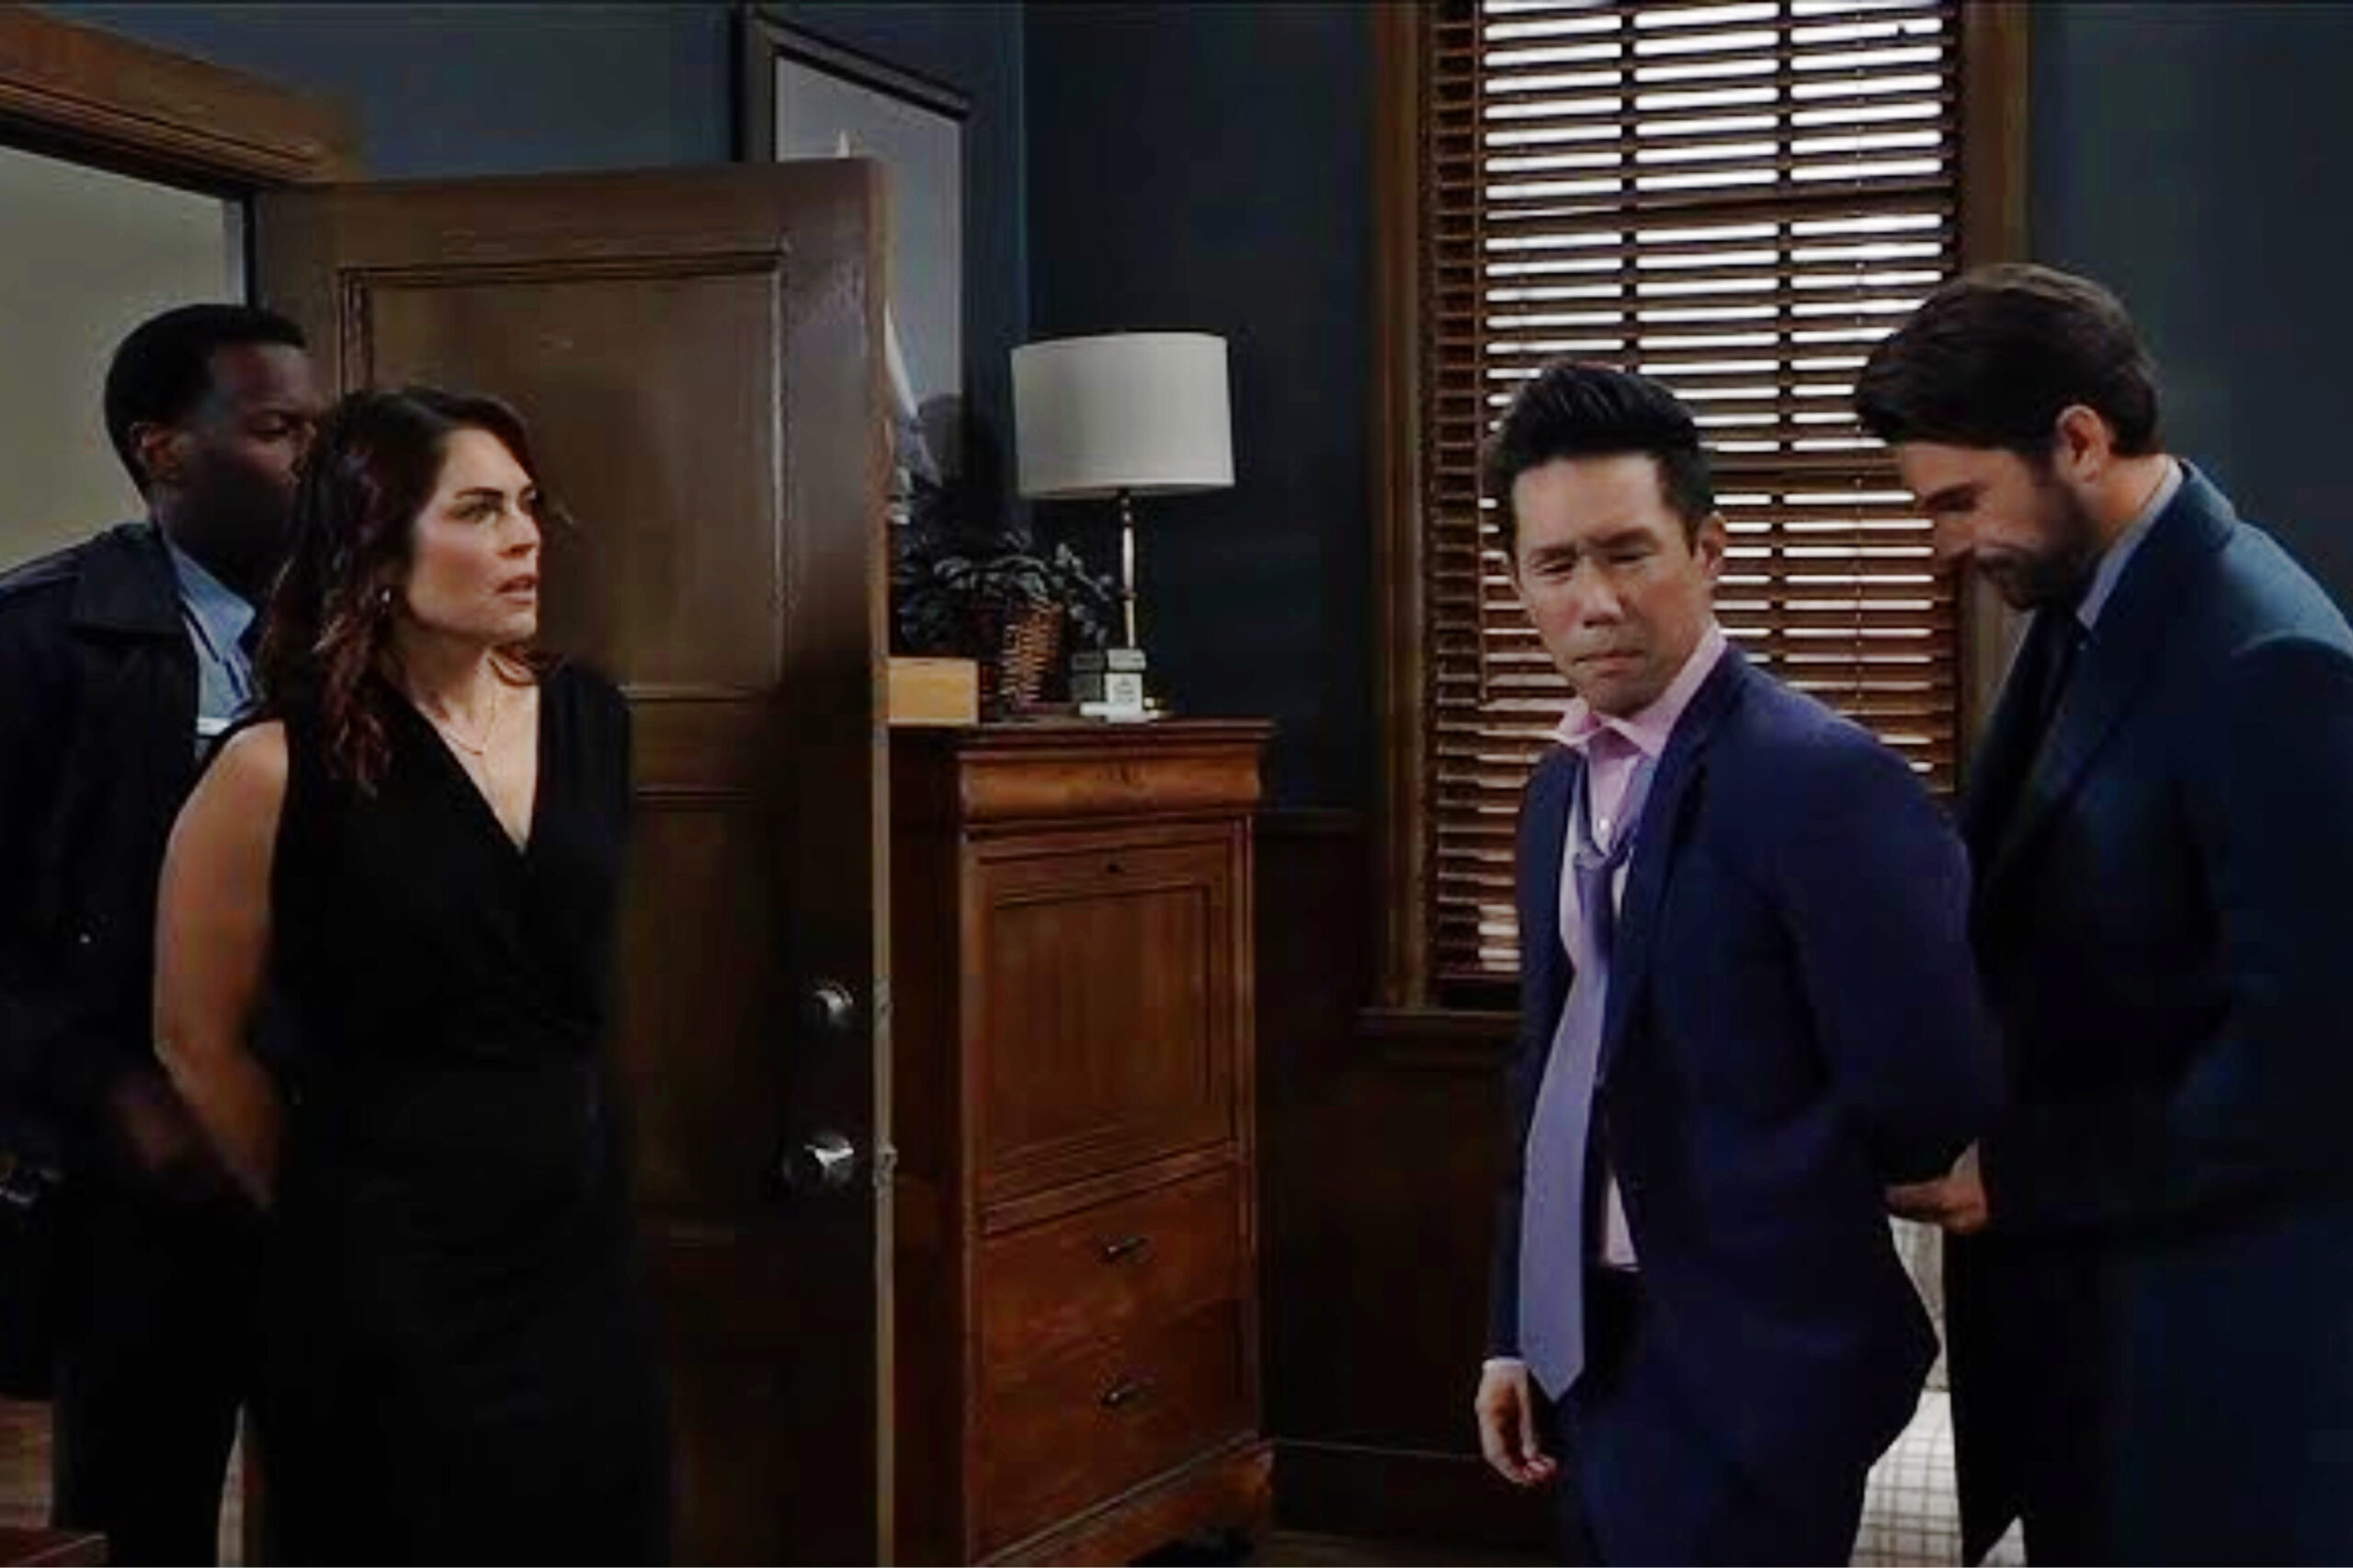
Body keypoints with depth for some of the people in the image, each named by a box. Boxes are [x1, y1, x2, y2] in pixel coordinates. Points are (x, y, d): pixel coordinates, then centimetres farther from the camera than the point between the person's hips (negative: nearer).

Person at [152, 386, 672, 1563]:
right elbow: (197, 1044, -3)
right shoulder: (279, 768, -14)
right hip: (386, 1281, -5)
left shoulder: (590, 717, 2)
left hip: (585, 1247, 5)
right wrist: (336, 1212, 7)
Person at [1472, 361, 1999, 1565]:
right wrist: (1517, 1330, 12)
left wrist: (1713, 1227, -6)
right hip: (1591, 1348, 7)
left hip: (1740, 1366, -7)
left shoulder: (1825, 780, -18)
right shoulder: (1563, 783, 7)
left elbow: (1929, 1097, -20)